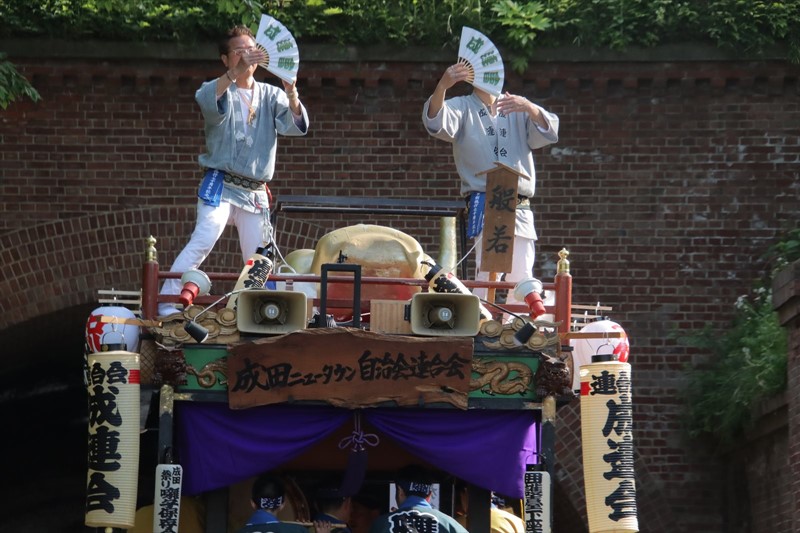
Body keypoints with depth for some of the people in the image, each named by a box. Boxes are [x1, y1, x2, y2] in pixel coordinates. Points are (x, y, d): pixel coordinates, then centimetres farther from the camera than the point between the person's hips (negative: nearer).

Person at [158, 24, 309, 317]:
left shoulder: (271, 95, 12)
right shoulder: (219, 89, 3)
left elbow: (296, 125, -5)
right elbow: (206, 100, -22)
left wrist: (292, 95, -26)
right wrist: (237, 71, -35)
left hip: (255, 193, 4)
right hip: (221, 185, -4)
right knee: (204, 240, -25)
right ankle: (165, 306, -28)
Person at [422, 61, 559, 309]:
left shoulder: (518, 109, 18)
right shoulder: (462, 108, 11)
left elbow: (547, 133, 2)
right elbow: (437, 123, -11)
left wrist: (529, 108, -20)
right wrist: (442, 87, -31)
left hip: (521, 207, 4)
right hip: (485, 203, -4)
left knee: (522, 282, 6)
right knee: (488, 272, -21)